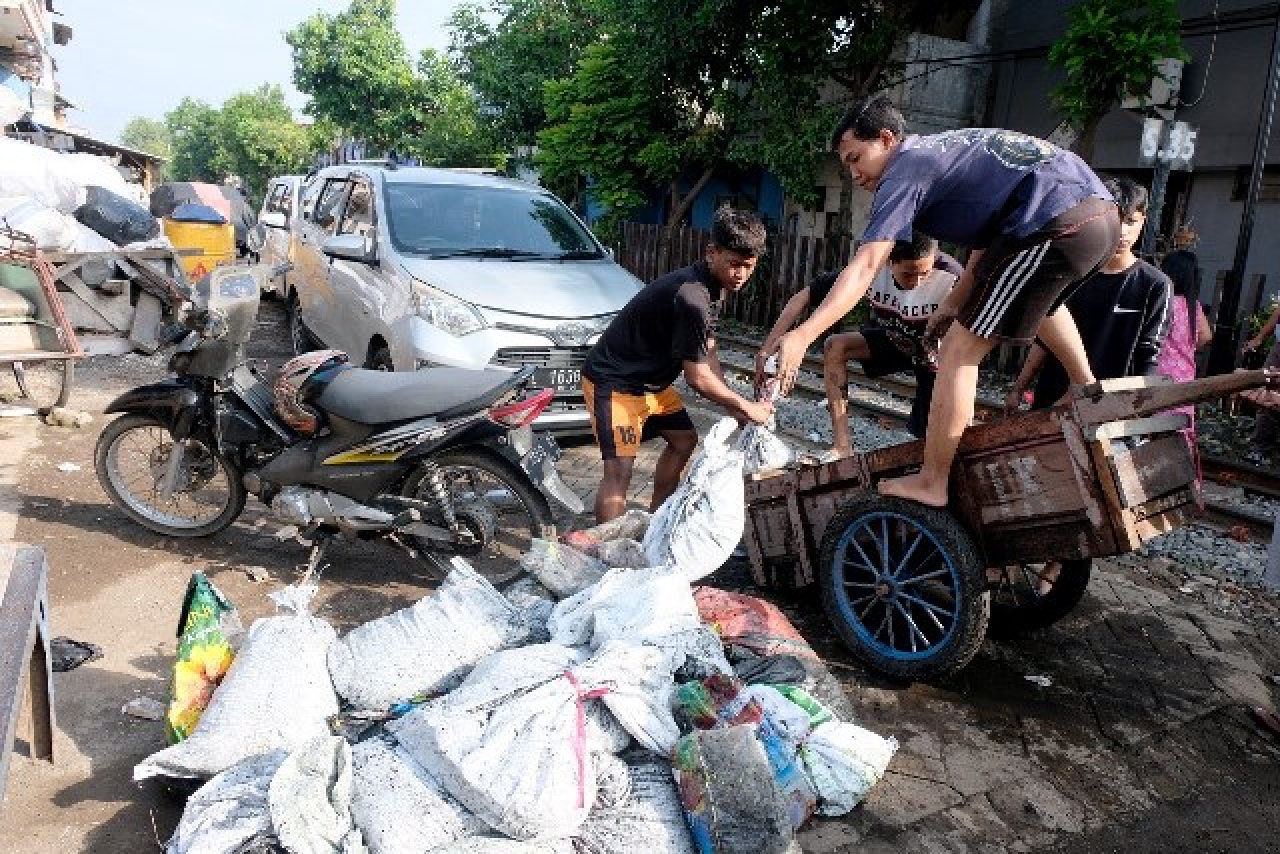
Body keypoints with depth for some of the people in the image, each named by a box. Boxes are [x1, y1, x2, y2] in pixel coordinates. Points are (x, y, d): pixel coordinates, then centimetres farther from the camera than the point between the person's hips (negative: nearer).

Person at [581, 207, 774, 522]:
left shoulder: (712, 286, 0)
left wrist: (732, 407, -2)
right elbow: (697, 377, -25)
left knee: (684, 440, 20)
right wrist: (745, 407, -14)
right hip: (614, 381, -10)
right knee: (619, 471, -16)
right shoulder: (691, 296, -31)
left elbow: (708, 353, 7)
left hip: (650, 380, 11)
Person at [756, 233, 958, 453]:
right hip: (891, 339, 3)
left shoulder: (950, 278, -36)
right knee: (835, 347, -21)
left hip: (934, 353, -3)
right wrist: (765, 351, -33)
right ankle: (842, 448, -20)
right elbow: (805, 296, -28)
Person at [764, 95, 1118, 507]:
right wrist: (955, 301, 25)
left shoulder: (905, 169, 0)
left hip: (1058, 225, -9)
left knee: (957, 352, -2)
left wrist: (802, 336, -18)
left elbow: (866, 265, -13)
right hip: (1103, 211, 10)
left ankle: (930, 483, 4)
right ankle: (1088, 389, 48)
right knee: (1037, 296, 41)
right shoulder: (949, 148, 27)